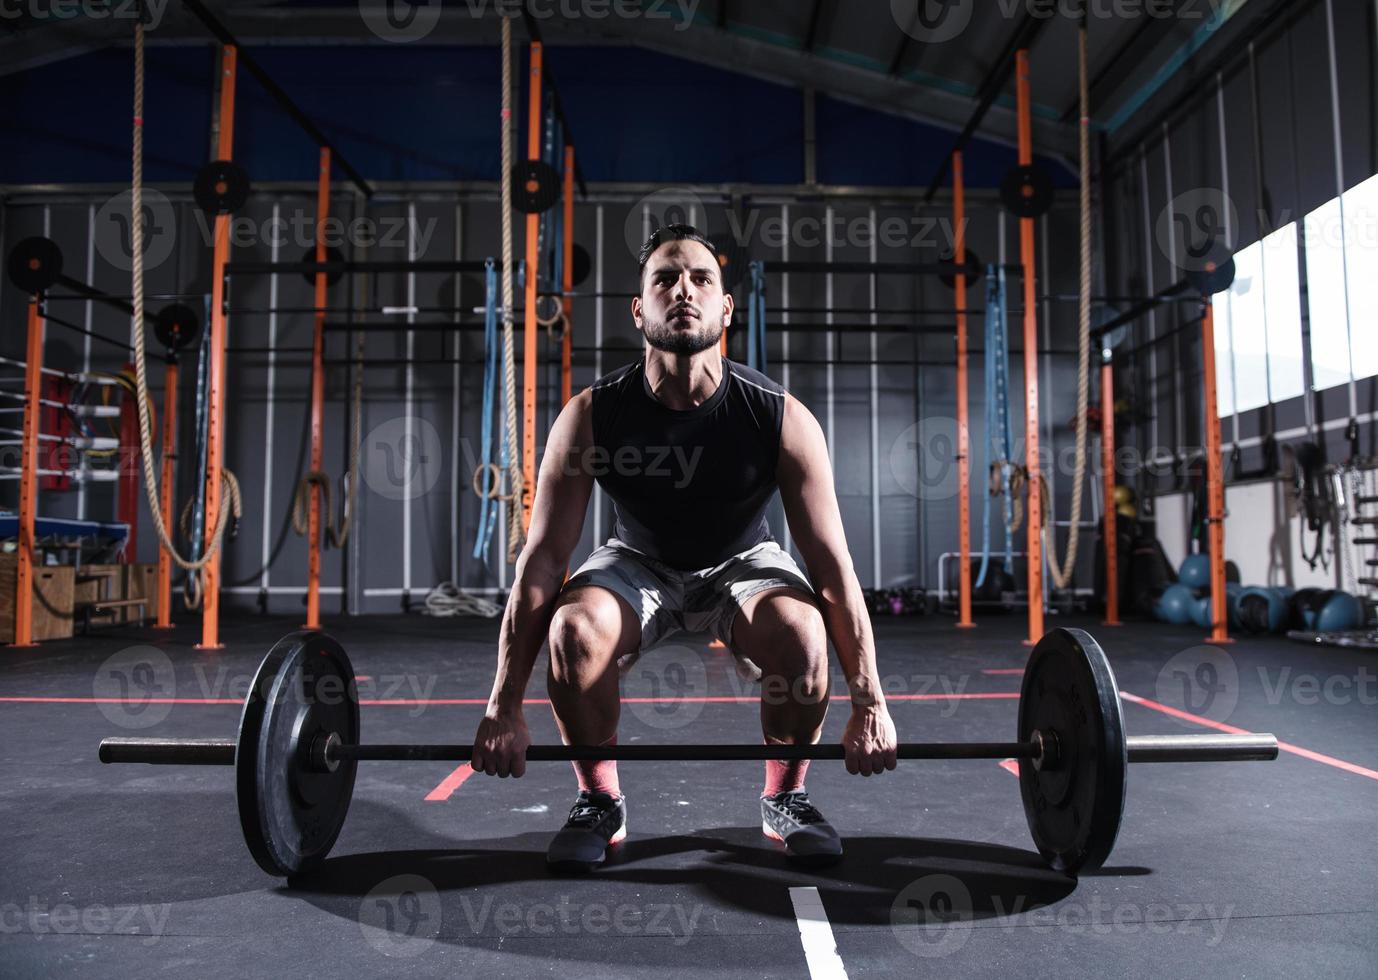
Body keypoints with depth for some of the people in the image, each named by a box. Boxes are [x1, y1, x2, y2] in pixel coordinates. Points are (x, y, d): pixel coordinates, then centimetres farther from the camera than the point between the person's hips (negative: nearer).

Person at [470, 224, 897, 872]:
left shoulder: (782, 417, -26)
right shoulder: (589, 417, -24)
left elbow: (832, 564, -22)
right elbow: (540, 563, -21)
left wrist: (869, 705, -22)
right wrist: (503, 709, -21)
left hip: (741, 563, 0)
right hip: (639, 563, 1)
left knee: (801, 635, -32)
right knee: (573, 630, -31)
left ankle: (785, 798, -2)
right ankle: (600, 803, -4)